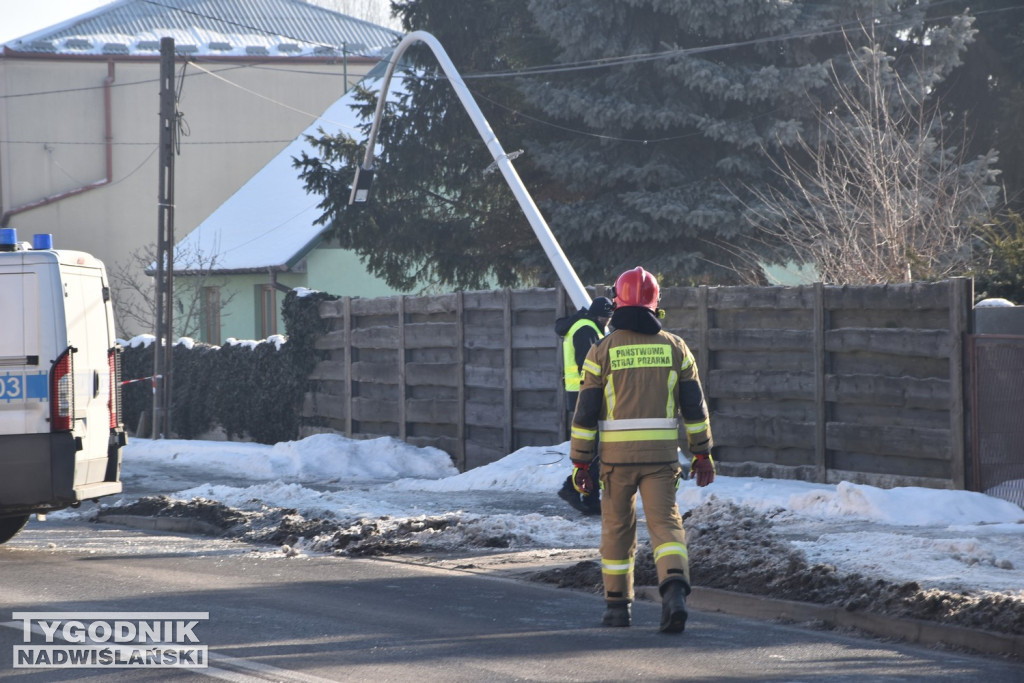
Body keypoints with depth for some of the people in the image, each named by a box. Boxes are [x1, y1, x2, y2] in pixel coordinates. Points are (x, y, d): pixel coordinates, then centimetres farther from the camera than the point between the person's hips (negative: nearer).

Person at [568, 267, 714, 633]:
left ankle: (618, 603, 20)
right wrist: (702, 453, 10)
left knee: (617, 527, 14)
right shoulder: (674, 347, 4)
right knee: (665, 523, -2)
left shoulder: (603, 350, -1)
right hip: (661, 453, 1)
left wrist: (580, 462, 3)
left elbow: (586, 411, -2)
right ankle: (674, 589, -26)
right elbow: (694, 405, 4)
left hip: (616, 454, -1)